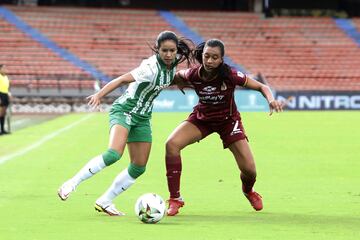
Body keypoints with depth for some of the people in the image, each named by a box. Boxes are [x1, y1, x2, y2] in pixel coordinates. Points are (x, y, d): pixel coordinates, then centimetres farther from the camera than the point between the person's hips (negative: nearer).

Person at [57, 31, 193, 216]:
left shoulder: (172, 66, -3)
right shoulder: (151, 68, -24)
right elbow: (122, 80, -32)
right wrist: (99, 95, -42)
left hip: (142, 117, 8)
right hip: (124, 110, -8)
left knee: (138, 168, 3)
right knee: (114, 153, -30)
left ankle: (104, 202, 13)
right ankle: (72, 184, -22)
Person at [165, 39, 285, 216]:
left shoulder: (230, 75, -28)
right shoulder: (193, 74, -21)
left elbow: (261, 87, -22)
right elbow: (177, 76, 5)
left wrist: (271, 100, -37)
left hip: (228, 120, -1)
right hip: (202, 118, 1)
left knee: (249, 169, -8)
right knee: (171, 144, -24)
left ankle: (248, 191, 34)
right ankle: (175, 199, -14)